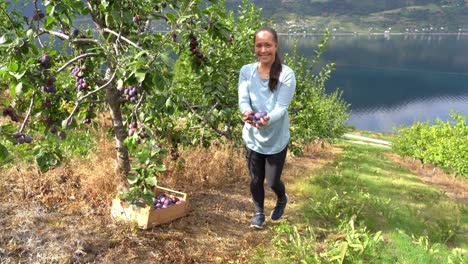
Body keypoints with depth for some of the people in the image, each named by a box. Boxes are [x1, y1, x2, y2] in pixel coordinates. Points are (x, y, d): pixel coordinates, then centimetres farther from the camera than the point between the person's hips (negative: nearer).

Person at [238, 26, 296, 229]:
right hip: (252, 137, 2)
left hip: (276, 138, -2)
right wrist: (247, 112, -38)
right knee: (256, 179, 15)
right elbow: (243, 99, -14)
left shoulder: (286, 74, -14)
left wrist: (267, 119, -41)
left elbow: (281, 107, -20)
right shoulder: (246, 71, -6)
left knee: (272, 180, 9)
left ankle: (282, 200, 45)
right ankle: (258, 213, 41)